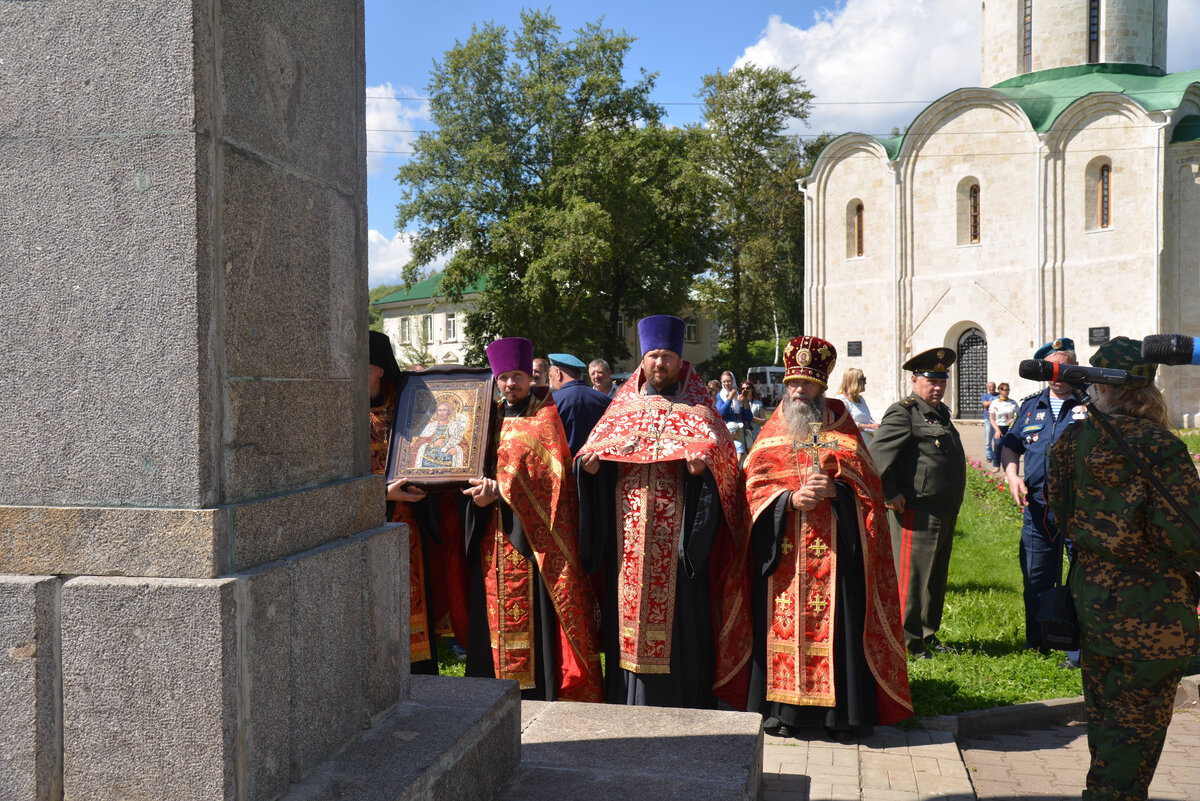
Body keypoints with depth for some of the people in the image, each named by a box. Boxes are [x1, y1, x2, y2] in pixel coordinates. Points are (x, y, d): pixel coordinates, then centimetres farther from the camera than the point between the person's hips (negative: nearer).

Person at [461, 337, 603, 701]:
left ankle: (541, 693, 1)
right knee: (495, 614, 6)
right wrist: (480, 485, -7)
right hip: (493, 537, 5)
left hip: (531, 533, -5)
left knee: (533, 614, -6)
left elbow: (549, 472, -12)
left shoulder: (545, 417, 0)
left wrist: (501, 489, -20)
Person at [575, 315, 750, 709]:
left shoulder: (695, 408, 8)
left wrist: (704, 463, -25)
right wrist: (589, 463, -11)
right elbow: (596, 443, 11)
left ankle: (681, 702, 8)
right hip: (629, 532, 3)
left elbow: (719, 450, -4)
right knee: (629, 603, 4)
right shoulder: (624, 405, 15)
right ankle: (629, 698, 15)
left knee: (679, 609, -1)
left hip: (678, 534, -2)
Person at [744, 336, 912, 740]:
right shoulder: (772, 433, 12)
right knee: (783, 622, 1)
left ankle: (842, 711, 8)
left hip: (834, 549, -1)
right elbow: (755, 485, 4)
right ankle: (782, 708, 11)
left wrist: (835, 490, -14)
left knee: (837, 623, -2)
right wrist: (790, 499, -14)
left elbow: (868, 484, 6)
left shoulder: (844, 429, 10)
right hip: (783, 548, 1)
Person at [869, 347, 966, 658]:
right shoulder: (903, 413, -12)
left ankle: (927, 634, 29)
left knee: (936, 576, 17)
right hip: (917, 514, -9)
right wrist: (891, 495, -19)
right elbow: (876, 455, -21)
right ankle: (907, 641, 9)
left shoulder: (940, 412, 17)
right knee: (912, 576, -1)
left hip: (944, 513, 9)